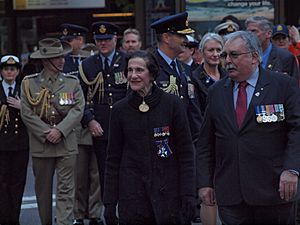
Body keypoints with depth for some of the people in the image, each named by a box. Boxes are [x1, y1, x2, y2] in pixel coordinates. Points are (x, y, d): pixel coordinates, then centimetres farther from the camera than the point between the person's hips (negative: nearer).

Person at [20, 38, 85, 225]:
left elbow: (78, 109, -3)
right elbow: (27, 113, -4)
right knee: (43, 189, 9)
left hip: (66, 144, 0)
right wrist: (46, 133, -12)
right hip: (40, 145, 0)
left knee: (66, 189, -5)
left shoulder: (72, 82, 6)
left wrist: (60, 130, -14)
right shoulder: (29, 83, 2)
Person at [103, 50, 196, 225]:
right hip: (132, 196, 2)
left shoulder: (173, 104, -2)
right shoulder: (120, 109, 4)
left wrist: (188, 195, -8)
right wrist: (109, 202, 2)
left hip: (168, 193, -1)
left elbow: (186, 153, -2)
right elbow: (114, 159, 7)